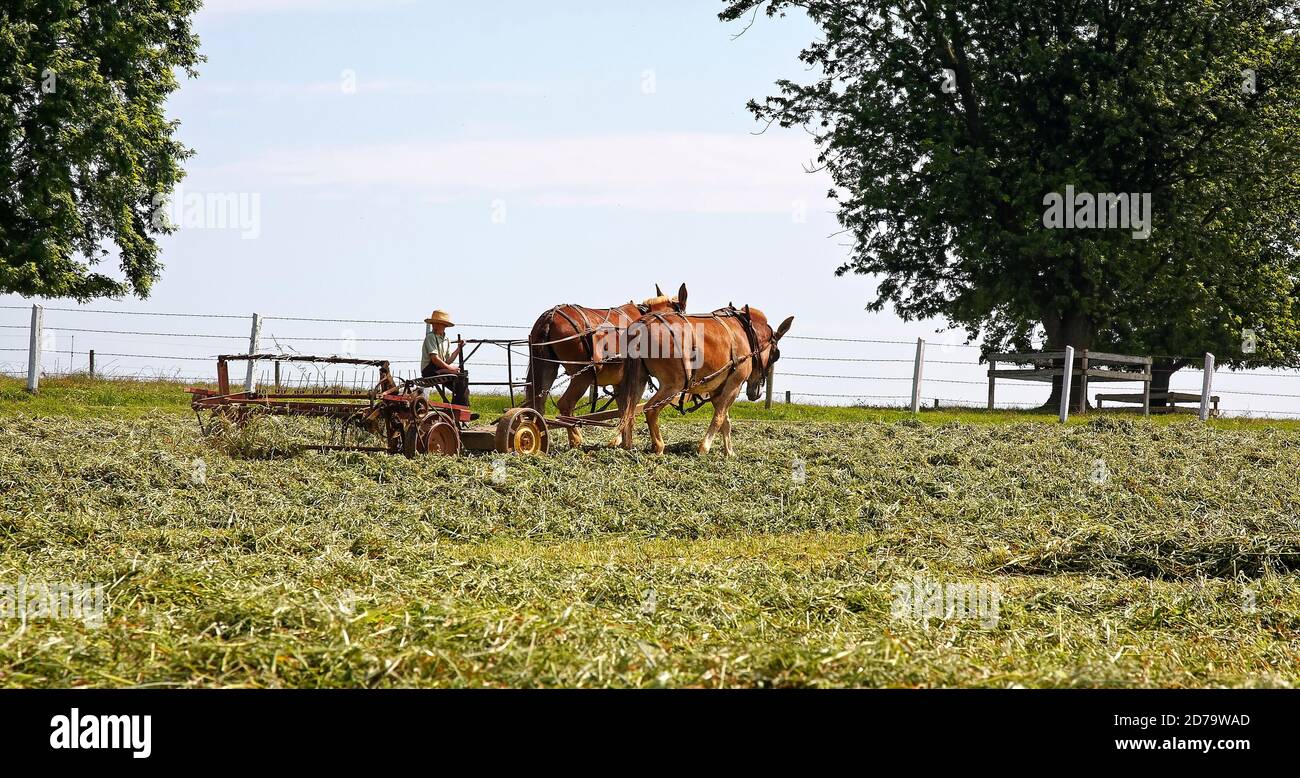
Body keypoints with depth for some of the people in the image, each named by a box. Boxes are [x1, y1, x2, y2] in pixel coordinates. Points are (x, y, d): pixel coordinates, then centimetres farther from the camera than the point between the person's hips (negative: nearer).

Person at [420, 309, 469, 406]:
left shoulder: (446, 340, 16)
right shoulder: (430, 337, -9)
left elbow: (448, 360, 9)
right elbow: (434, 358, -17)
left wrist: (459, 348, 5)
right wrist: (449, 368, -17)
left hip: (440, 369, 8)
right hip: (429, 370, -8)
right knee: (458, 376, -22)